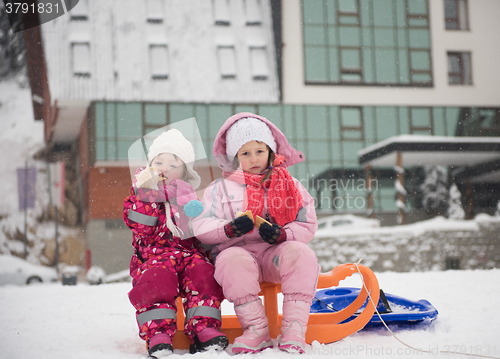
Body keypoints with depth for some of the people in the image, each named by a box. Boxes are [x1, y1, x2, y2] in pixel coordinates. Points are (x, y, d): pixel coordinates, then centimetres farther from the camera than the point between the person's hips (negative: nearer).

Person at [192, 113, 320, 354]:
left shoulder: (289, 185, 13)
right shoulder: (220, 189, 10)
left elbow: (307, 226, 6)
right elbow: (200, 226, -1)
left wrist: (282, 234, -15)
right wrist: (229, 229, -21)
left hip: (276, 253, 1)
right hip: (238, 251, -1)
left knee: (302, 254, -31)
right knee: (232, 260, -36)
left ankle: (294, 330, -31)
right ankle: (256, 330, -27)